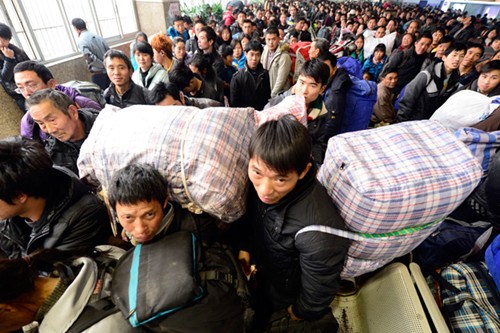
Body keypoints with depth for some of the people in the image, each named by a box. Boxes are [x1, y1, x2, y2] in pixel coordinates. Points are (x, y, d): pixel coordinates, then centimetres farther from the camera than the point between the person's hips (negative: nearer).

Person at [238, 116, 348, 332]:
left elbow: (316, 299, -26)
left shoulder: (318, 231, -46)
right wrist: (245, 247, -7)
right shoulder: (260, 183, -27)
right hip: (261, 277, 5)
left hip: (288, 304, -4)